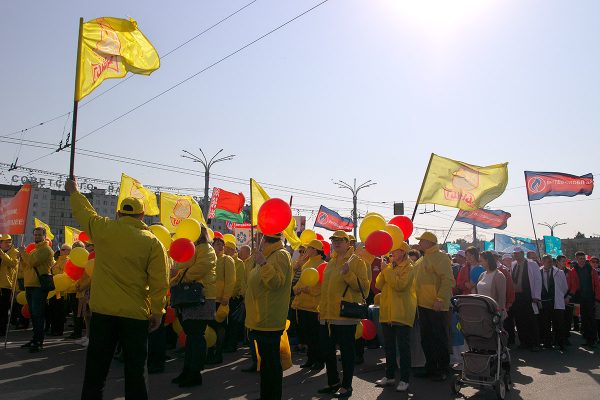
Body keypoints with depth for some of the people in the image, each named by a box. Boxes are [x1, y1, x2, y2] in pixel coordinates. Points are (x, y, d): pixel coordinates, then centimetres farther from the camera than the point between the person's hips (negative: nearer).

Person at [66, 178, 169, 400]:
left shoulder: (104, 229, -3)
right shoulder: (153, 242, -6)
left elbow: (83, 212, 18)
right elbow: (159, 282, -8)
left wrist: (74, 192, 37)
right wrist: (157, 312, 3)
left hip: (103, 311, 1)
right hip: (136, 314, -1)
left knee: (96, 367, 14)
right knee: (135, 369, 9)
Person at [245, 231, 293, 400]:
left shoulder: (280, 255, -13)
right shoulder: (269, 255, 17)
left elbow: (276, 282, -26)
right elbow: (255, 279, 25)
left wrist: (263, 264, -32)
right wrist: (254, 259, 20)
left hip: (269, 319, -10)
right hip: (261, 318, 10)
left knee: (271, 361, -2)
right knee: (266, 360, 17)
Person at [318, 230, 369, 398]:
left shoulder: (356, 261, -6)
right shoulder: (331, 262, 16)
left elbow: (364, 286, -14)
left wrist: (348, 274, -27)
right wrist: (321, 308, 20)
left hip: (345, 315, -8)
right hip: (327, 315, 8)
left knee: (346, 351, 3)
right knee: (326, 349, 14)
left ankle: (346, 386, 17)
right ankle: (333, 383, 30)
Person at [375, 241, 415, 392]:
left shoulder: (409, 268, -7)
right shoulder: (389, 266, 13)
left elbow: (400, 285, -22)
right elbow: (379, 285, 6)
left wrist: (388, 270, -17)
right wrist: (383, 271, -8)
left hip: (402, 313, -7)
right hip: (387, 312, 7)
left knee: (403, 347, 0)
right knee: (389, 346, 15)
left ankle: (404, 379, 7)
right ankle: (389, 376, 26)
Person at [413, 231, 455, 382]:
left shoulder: (440, 257, -12)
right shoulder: (422, 259, 16)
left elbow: (448, 280, -20)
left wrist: (440, 299, -26)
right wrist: (416, 299, 18)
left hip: (436, 306, -9)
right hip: (423, 304, 9)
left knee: (439, 338, 2)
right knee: (426, 338, 15)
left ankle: (443, 370, 13)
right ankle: (430, 367, 26)